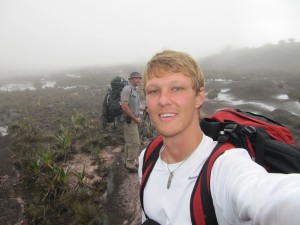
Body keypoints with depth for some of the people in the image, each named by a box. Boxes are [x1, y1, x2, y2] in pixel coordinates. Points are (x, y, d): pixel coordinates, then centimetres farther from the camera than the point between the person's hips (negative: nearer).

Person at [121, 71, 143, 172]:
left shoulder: (135, 90, 13)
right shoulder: (127, 89, -16)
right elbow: (124, 107, -23)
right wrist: (135, 119, -18)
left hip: (133, 120, 10)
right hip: (129, 120, -10)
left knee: (129, 142, 17)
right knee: (135, 143, -6)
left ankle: (127, 162, 29)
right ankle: (130, 165, 4)